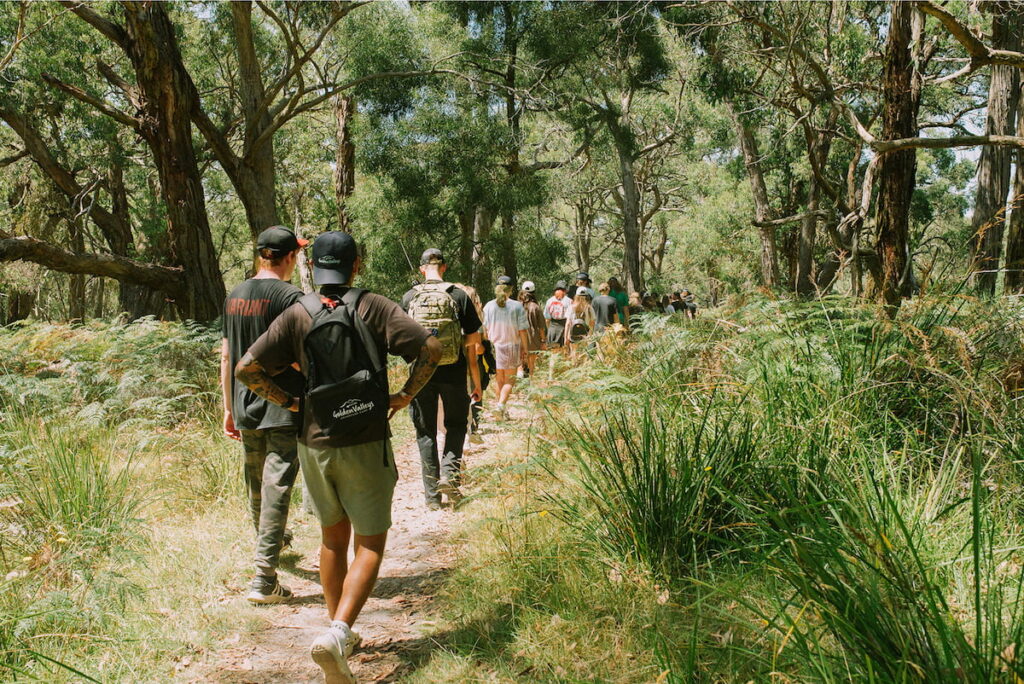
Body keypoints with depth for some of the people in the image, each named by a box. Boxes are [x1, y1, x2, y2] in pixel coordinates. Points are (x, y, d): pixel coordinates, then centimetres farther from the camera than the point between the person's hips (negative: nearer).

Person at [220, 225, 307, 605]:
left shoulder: (234, 296, 7)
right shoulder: (290, 296, -14)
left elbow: (226, 357, 11)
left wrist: (228, 408, 17)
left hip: (246, 409, 7)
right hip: (283, 410, -7)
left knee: (256, 485, 22)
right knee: (276, 488, -2)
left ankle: (270, 541, 46)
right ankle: (264, 578, -2)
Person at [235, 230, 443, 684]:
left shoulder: (296, 315, -1)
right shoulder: (373, 308, -6)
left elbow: (247, 368, -5)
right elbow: (430, 348, -13)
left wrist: (289, 402, 5)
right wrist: (406, 395, -1)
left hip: (314, 444, 3)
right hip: (365, 445, -3)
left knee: (333, 538, 19)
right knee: (370, 544, 6)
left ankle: (340, 631, 29)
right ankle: (337, 634, -11)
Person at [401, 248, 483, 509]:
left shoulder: (409, 298, -1)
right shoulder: (459, 296, -4)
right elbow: (473, 341, -4)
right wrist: (477, 381, 2)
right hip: (454, 374, -1)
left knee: (425, 432, 11)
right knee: (456, 424, 20)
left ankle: (432, 495, 12)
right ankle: (450, 471, -1)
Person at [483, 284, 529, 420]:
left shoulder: (489, 306, -1)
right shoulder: (517, 306, -8)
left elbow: (485, 329, 1)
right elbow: (522, 331, -8)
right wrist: (525, 350, 0)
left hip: (494, 346, 2)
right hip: (512, 347, -2)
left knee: (498, 380, 16)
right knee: (509, 380, 5)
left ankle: (501, 407, 21)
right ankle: (502, 403, -16)